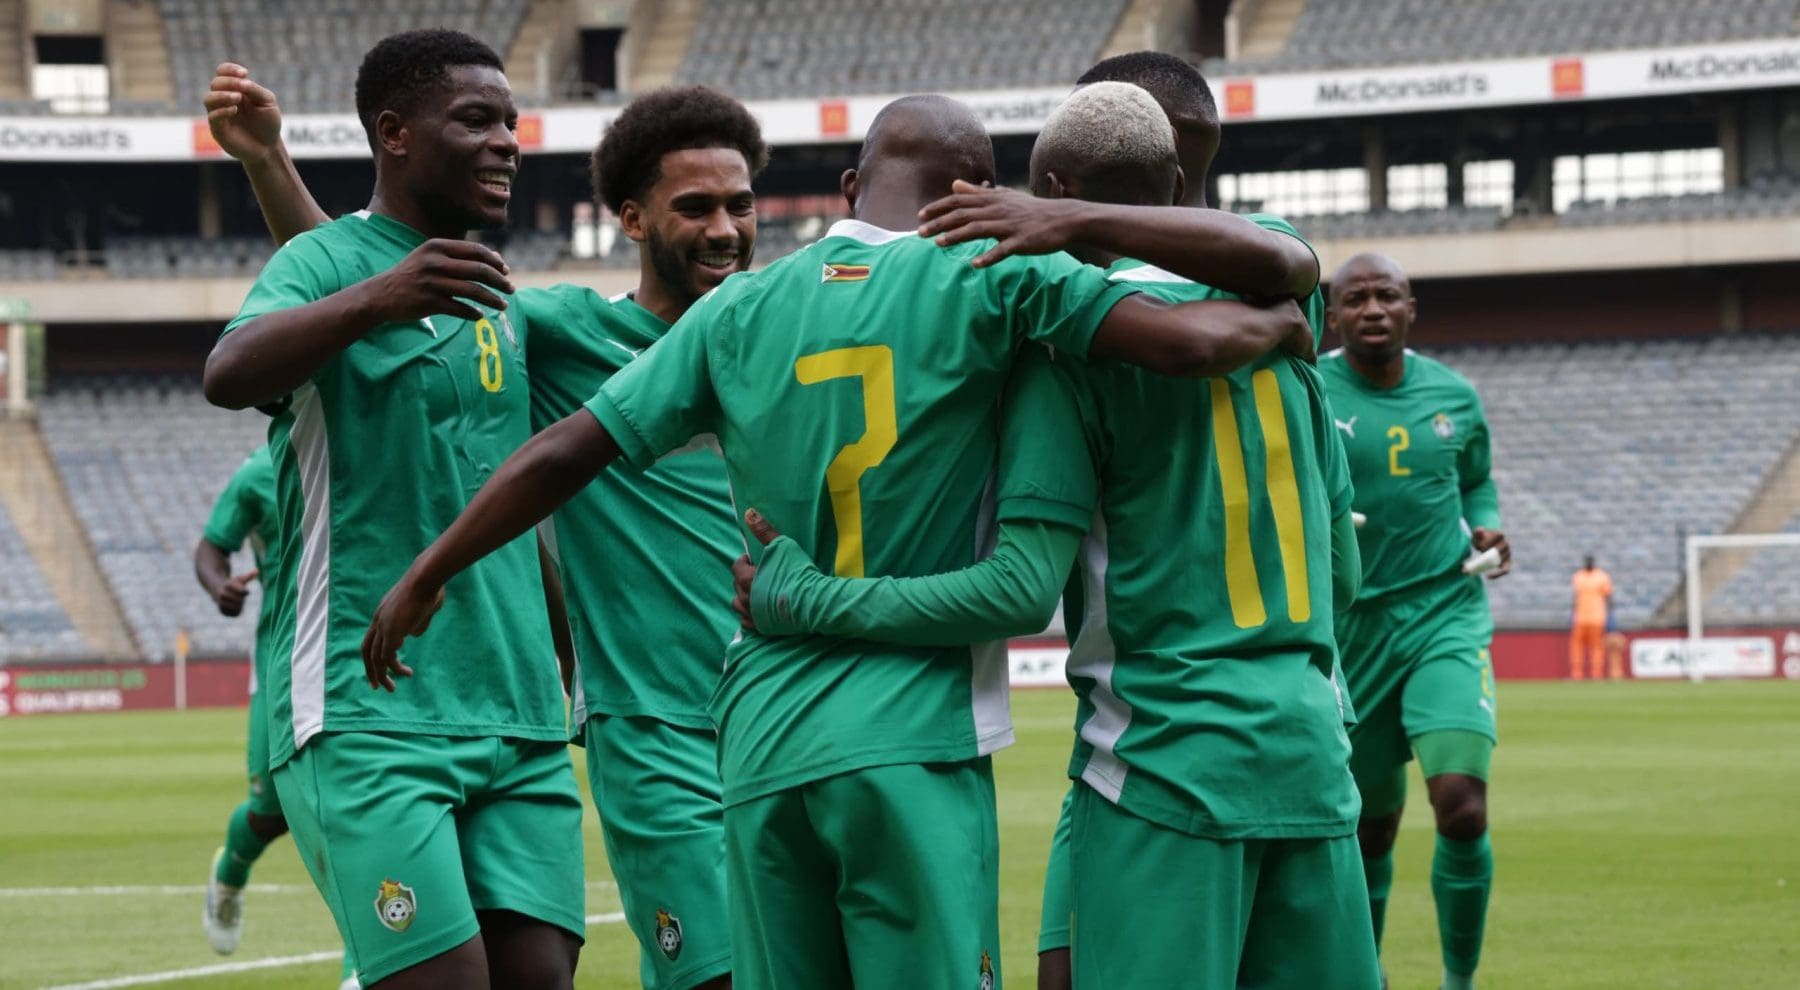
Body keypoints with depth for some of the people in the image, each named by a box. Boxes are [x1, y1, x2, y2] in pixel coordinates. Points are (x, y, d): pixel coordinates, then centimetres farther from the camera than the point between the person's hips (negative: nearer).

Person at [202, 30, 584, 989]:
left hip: (517, 718, 7)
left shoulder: (495, 294, 18)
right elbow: (228, 373, -26)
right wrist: (377, 298, -42)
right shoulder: (327, 261, -4)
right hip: (365, 718, -7)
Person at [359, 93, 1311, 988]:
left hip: (760, 741, 4)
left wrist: (424, 577, 20)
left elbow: (565, 452, 10)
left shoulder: (740, 309, 9)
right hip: (911, 739, -4)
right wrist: (1277, 324, 11)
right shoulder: (986, 275, -2)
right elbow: (1190, 341, -11)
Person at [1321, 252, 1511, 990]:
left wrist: (1486, 529, 2)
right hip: (1349, 627, -1)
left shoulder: (1454, 397, 5)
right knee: (1369, 830, 8)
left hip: (1445, 620, 1)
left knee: (1462, 808, -17)